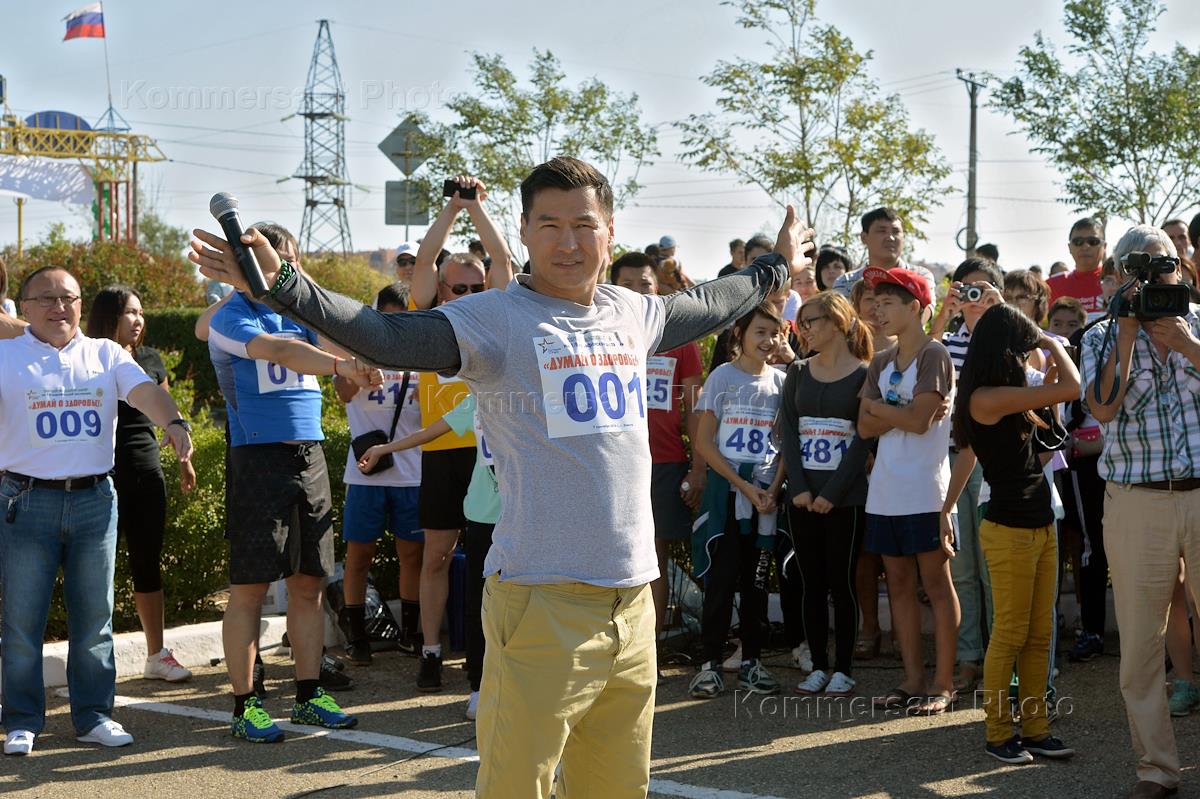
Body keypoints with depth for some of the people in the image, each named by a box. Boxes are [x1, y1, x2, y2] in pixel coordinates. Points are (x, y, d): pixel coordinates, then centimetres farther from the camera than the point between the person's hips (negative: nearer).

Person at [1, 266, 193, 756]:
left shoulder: (106, 354, 9)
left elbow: (145, 390, -6)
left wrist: (173, 422, -26)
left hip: (95, 498, 3)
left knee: (94, 617, 8)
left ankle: (93, 716, 18)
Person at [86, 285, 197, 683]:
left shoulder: (150, 359, 8)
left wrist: (185, 459, 21)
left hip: (147, 474, 5)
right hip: (102, 478, -5)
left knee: (148, 564, 10)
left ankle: (157, 655, 17)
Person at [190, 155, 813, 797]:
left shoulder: (632, 313, 13)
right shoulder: (493, 320, -6)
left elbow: (707, 306, 33)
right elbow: (387, 337, -20)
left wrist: (775, 266, 48)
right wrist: (281, 285, -33)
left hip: (633, 597, 6)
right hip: (542, 600, -6)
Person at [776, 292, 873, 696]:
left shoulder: (864, 375, -2)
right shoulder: (798, 372, 11)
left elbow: (865, 438, -8)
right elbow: (787, 431, 4)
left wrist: (832, 493, -13)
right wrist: (799, 488, -8)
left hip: (845, 497, -4)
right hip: (803, 496, 4)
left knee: (842, 583, 0)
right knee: (812, 583, 6)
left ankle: (843, 669, 8)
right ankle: (818, 667, 13)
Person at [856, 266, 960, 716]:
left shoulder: (933, 355, -6)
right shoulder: (881, 364, 14)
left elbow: (919, 420, -17)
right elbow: (866, 427, 4)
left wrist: (876, 405, -3)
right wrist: (900, 413, -12)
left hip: (924, 490, -7)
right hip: (886, 491, 7)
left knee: (936, 583, -1)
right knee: (899, 584, 9)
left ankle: (943, 684, 2)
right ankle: (913, 679, 15)